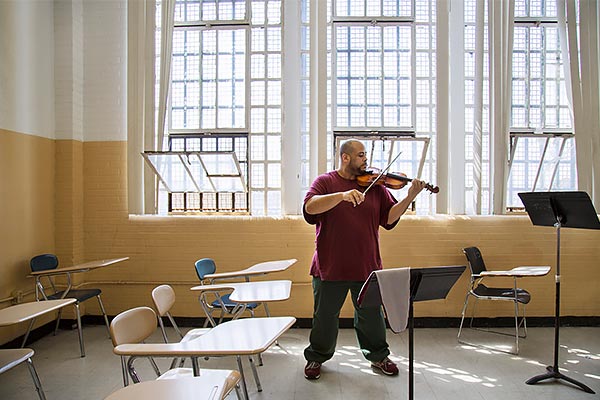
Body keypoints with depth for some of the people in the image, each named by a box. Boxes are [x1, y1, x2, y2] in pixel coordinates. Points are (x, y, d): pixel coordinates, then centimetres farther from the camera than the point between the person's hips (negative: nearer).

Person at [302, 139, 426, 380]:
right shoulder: (325, 182, -1)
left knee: (371, 316, 16)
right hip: (330, 267, -2)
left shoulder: (375, 186, 6)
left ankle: (378, 357, 38)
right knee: (325, 317, 13)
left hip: (366, 266, 2)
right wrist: (342, 195, -31)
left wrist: (410, 198, -13)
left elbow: (389, 218, 1)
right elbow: (310, 207, -19)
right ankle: (316, 358, 35)